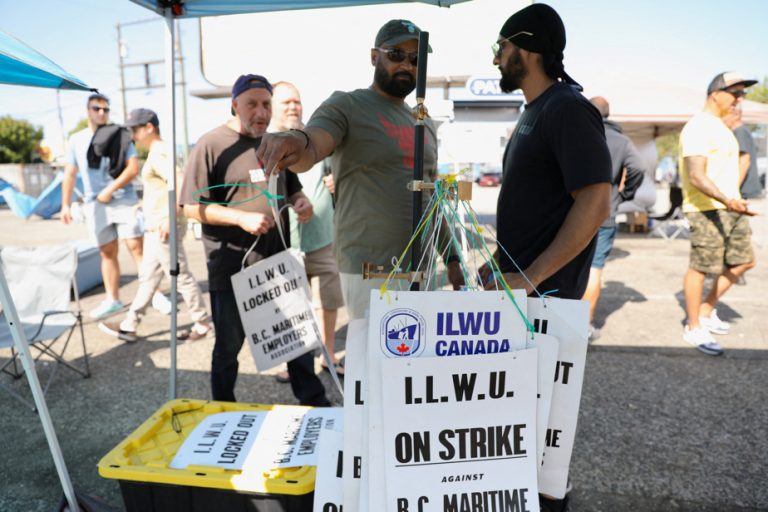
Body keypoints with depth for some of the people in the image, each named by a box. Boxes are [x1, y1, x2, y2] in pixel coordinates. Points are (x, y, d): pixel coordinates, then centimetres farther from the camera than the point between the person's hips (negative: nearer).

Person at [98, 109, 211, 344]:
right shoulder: (158, 152, 16)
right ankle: (129, 326, 24)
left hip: (164, 228, -11)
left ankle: (202, 323, 12)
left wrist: (169, 219, -27)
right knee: (147, 276, 14)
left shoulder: (159, 154, -16)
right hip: (155, 227, 11)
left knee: (180, 276, -1)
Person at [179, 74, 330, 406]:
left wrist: (301, 201, -1)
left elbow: (292, 187, 23)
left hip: (278, 260, 5)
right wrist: (242, 218, -22)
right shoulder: (211, 144, -7)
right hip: (231, 265, -5)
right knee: (229, 344, 11)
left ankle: (314, 403, 28)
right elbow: (192, 207, -10)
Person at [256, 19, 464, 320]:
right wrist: (296, 141, -46)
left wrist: (451, 258, 13)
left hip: (422, 269, 7)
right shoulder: (346, 107, -4)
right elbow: (309, 154, -23)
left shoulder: (425, 123, 16)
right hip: (370, 272, -6)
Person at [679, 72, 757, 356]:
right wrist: (727, 200, -38)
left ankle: (706, 312, 26)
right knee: (700, 268, -3)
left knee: (743, 261, 14)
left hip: (730, 208, 10)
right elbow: (696, 176, -25)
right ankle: (693, 329, 10)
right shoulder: (698, 127, -14)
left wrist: (734, 200, 21)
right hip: (707, 210, -10)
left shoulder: (719, 126, 18)